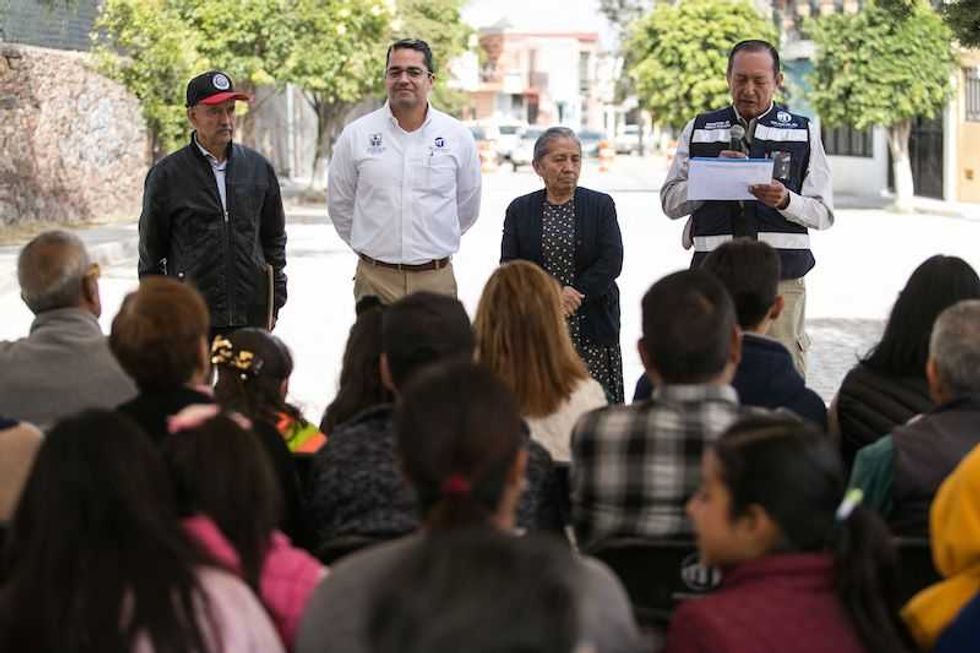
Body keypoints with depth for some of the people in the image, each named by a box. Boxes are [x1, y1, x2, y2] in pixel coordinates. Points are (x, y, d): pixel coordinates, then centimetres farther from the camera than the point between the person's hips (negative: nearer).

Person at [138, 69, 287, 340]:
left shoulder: (259, 168, 10)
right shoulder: (167, 175, 1)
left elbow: (274, 239, 19)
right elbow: (151, 253, 7)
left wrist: (274, 304, 14)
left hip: (251, 317, 3)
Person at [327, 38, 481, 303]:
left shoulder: (458, 136, 4)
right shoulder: (356, 135, 2)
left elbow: (467, 207, 16)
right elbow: (339, 205, 12)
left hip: (436, 279, 1)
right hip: (375, 279, -1)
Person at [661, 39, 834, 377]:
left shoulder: (804, 133, 10)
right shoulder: (699, 131, 13)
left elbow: (823, 213, 5)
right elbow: (670, 203, 8)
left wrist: (785, 200, -15)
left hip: (781, 277, -1)